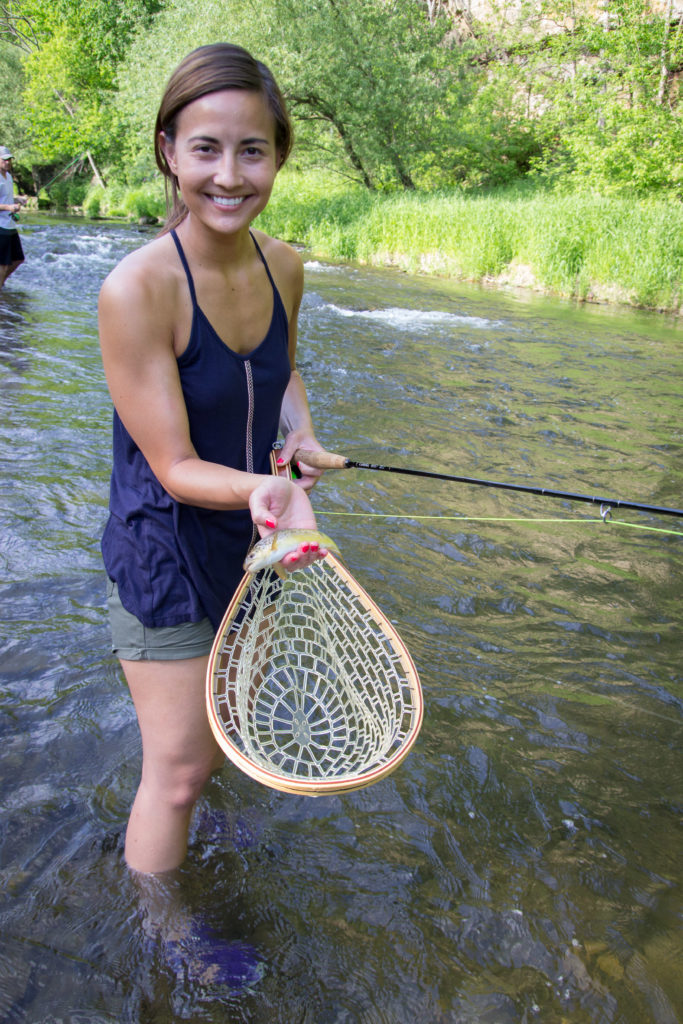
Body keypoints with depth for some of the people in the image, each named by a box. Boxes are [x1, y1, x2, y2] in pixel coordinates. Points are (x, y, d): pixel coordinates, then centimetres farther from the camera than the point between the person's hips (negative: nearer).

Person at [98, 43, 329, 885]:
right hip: (165, 557, -6)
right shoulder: (136, 289, -27)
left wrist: (302, 433, -3)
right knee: (176, 773, 6)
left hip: (253, 535, 7)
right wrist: (261, 489, -43)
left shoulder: (284, 268, -6)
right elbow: (175, 467, -24)